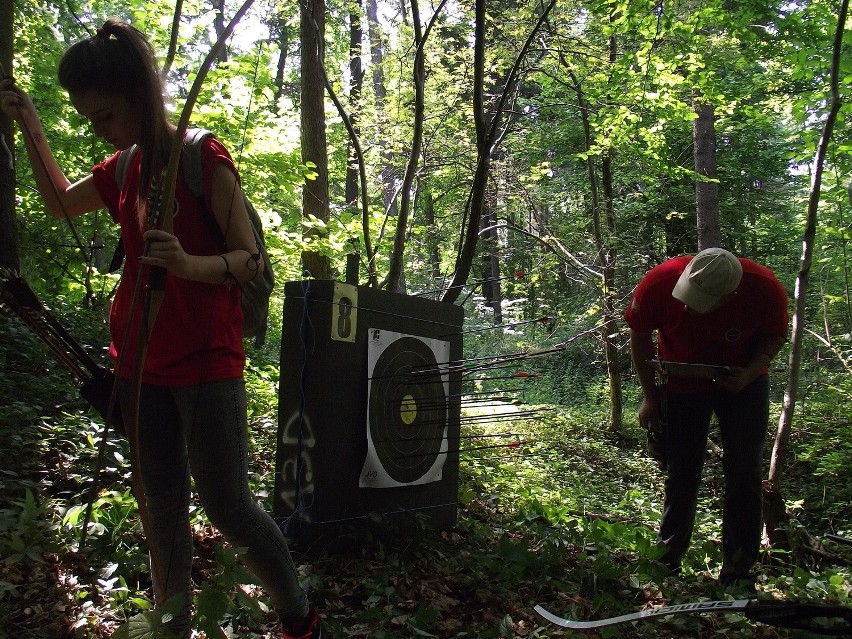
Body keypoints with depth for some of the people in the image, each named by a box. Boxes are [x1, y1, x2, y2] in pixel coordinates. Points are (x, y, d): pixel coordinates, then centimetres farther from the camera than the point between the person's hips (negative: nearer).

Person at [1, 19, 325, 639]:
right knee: (163, 503, 12)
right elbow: (60, 201, 29)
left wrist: (190, 264, -32)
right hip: (142, 361, 7)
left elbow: (252, 261, -13)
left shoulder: (204, 158, -10)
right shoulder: (123, 169, 11)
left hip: (205, 360, -7)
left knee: (227, 506, -5)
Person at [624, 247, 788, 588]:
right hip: (681, 383, 0)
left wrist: (751, 372, -27)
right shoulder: (659, 283, -32)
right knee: (681, 474, 7)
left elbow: (774, 335, -8)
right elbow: (640, 336, -13)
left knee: (744, 474, -1)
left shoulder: (766, 289, -30)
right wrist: (650, 397, -10)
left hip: (742, 382, 0)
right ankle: (667, 560, 23)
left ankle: (738, 572, 11)